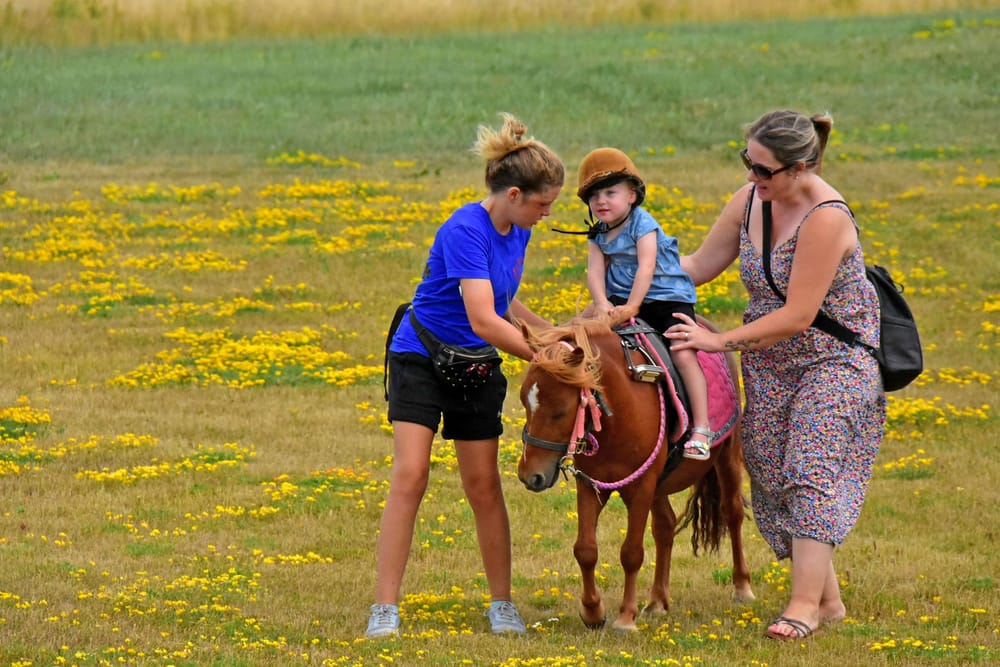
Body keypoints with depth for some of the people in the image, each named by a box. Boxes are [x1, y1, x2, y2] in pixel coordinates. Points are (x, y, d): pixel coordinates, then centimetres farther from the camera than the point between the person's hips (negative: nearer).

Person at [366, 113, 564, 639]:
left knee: (483, 484, 5)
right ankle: (385, 609, -13)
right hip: (420, 359, -6)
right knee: (410, 475, -14)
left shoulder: (516, 232, -1)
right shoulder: (466, 231, -26)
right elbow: (483, 320, -33)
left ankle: (501, 604, 16)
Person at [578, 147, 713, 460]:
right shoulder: (598, 234, 5)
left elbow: (646, 267, -22)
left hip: (667, 297, -7)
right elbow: (595, 271, -4)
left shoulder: (642, 224, -13)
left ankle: (701, 428, -22)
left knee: (683, 354, -22)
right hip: (620, 299, 7)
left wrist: (631, 308, -30)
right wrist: (602, 304, -24)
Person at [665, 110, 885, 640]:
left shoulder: (826, 219, -27)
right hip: (770, 367, 8)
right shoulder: (751, 200, -3)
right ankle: (828, 599, 14)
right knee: (773, 478, 6)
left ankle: (804, 603, -18)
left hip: (833, 361, -8)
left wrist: (720, 341, -23)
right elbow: (700, 264, 6)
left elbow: (797, 317, -27)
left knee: (813, 470, -16)